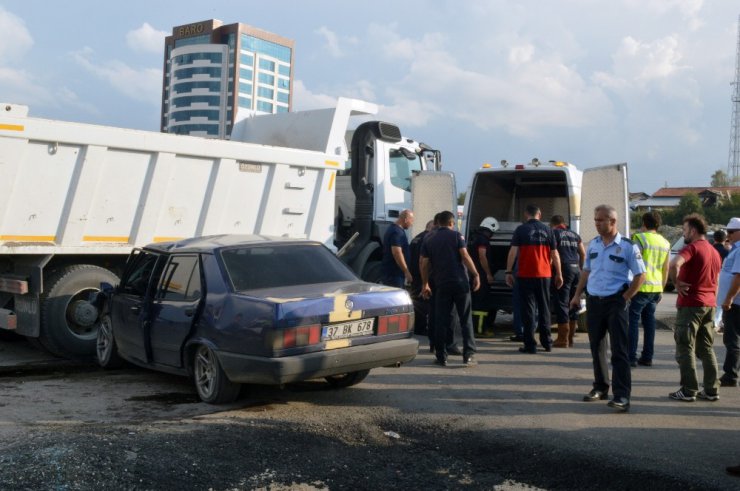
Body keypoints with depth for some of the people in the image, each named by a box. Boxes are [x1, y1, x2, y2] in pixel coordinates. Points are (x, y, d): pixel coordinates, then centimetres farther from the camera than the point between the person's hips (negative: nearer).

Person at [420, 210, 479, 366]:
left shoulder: (428, 241, 10)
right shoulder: (456, 236, 1)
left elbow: (424, 264, 8)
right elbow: (465, 256, -8)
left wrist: (425, 284, 15)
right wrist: (475, 274, -5)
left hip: (441, 285, 2)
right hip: (460, 282, -2)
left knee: (441, 322, 6)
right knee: (466, 320, 4)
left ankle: (441, 357, 6)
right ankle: (468, 355, 2)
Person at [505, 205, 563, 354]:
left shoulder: (521, 229, -3)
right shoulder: (547, 230, 5)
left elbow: (513, 252, -10)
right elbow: (554, 254, 5)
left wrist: (509, 272, -7)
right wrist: (559, 274, 11)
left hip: (526, 275, -3)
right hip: (544, 275, 3)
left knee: (528, 309, 1)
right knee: (544, 308, 15)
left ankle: (530, 345, 0)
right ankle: (547, 342, 21)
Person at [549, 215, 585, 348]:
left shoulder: (554, 233, 0)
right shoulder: (574, 235, 19)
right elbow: (583, 254, 16)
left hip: (564, 268, -7)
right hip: (576, 269, 7)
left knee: (561, 303, -4)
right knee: (573, 304, 12)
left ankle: (563, 338, -5)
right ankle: (570, 337, 17)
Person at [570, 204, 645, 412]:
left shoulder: (627, 246, -8)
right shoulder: (593, 244, 9)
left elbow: (640, 275, -6)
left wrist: (625, 298, -10)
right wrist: (577, 295, 12)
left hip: (615, 302, -6)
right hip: (593, 301, 6)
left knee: (619, 350, -7)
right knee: (596, 347, 13)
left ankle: (622, 395, -7)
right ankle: (600, 387, 26)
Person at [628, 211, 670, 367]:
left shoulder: (640, 238, -9)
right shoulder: (665, 243, 13)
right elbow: (666, 269, 16)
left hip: (641, 287, -7)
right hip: (656, 288, 7)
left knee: (633, 320, -2)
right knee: (649, 321, 12)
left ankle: (631, 357, -5)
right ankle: (647, 357, 15)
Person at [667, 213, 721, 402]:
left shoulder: (692, 248, -12)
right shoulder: (714, 252, 16)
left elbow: (674, 264, -32)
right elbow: (715, 282, 21)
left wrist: (677, 282, -18)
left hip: (691, 304, -8)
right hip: (709, 304, 8)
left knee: (686, 348, -1)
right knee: (706, 348, 13)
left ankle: (688, 391, 0)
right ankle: (711, 390, 14)